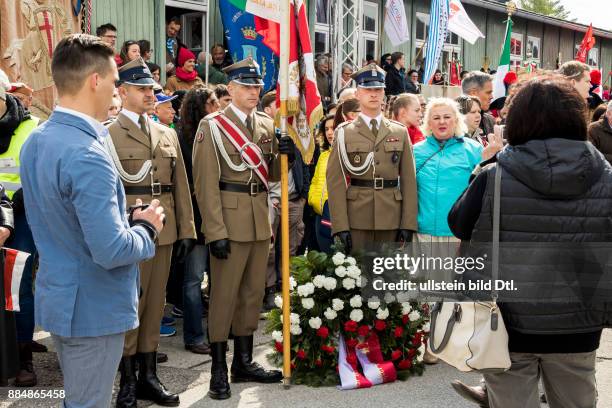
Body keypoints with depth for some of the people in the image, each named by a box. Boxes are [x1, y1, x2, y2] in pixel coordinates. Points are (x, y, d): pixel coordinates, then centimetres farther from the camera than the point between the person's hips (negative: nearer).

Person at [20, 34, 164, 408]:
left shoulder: (36, 141, 4)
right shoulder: (87, 156, -26)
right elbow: (111, 251, -30)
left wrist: (126, 218, 6)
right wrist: (146, 227, -10)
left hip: (58, 299, 9)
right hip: (94, 308, -9)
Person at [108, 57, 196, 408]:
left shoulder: (168, 134, 14)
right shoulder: (108, 136, -2)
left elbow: (181, 186, 13)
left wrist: (186, 230, 8)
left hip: (164, 232, 5)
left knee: (155, 304, 11)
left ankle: (148, 375, 21)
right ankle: (128, 379, 12)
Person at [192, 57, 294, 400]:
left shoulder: (266, 124, 11)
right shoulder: (212, 126, -7)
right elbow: (206, 184, -12)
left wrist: (285, 155, -6)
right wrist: (216, 231, -17)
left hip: (261, 220, 6)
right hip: (230, 221, -6)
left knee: (254, 292, 12)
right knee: (224, 294, 0)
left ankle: (244, 362, 24)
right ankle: (219, 368, 10)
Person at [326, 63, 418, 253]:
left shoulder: (400, 132, 10)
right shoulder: (344, 133, 3)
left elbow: (408, 180, 6)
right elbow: (335, 181, -3)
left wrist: (408, 224, -2)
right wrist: (340, 226, -11)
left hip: (391, 220, 2)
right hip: (357, 220, -2)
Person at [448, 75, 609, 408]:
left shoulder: (493, 178, -16)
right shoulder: (604, 178, -8)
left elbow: (459, 225, 1)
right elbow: (605, 250, 2)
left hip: (509, 325, -2)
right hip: (578, 327, 2)